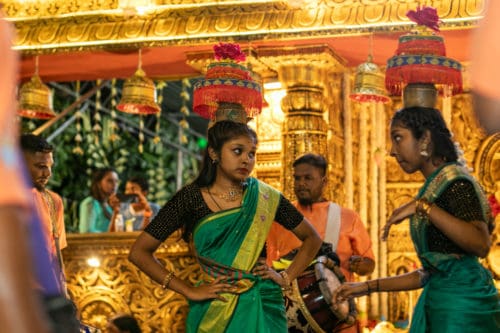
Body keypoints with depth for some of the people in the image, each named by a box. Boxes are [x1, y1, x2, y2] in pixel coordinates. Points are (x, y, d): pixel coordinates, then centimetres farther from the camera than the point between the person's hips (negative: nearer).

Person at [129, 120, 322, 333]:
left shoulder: (264, 198, 0)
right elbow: (139, 252, -7)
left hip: (263, 307, 2)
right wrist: (189, 291, -9)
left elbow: (312, 239, 12)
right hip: (213, 311, -1)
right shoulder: (190, 199, -6)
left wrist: (286, 278, 0)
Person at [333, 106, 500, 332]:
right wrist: (369, 286, 19)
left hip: (462, 302, -8)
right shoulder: (434, 186, 16)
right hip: (439, 303, 8)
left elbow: (481, 245, -25)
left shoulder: (455, 181, -8)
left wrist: (423, 207, -23)